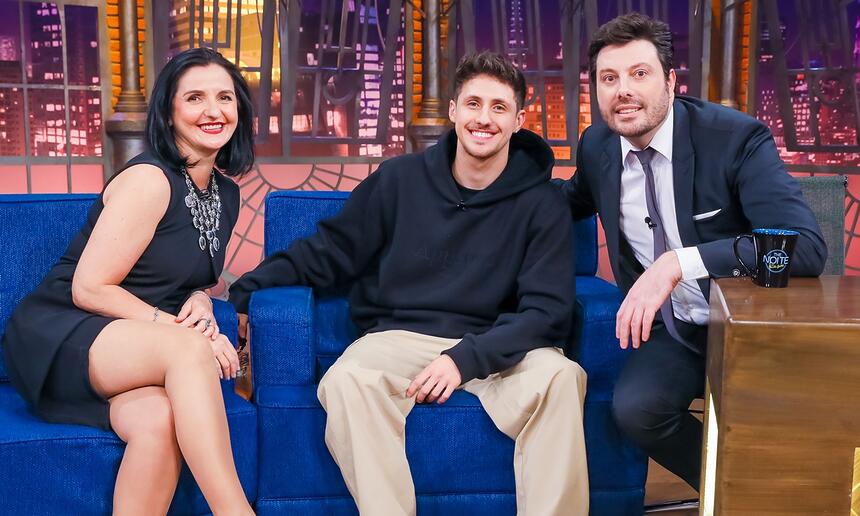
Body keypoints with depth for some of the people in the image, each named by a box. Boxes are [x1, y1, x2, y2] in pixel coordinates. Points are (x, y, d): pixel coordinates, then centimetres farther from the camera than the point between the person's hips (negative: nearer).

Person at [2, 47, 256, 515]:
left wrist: (201, 301, -2)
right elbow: (88, 288, -14)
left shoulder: (226, 193, 12)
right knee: (190, 349, -36)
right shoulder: (148, 179, -12)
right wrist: (178, 328, -19)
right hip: (58, 336, -6)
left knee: (158, 419, -32)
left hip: (133, 357, 6)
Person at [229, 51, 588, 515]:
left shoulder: (541, 204, 1)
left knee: (560, 378, -31)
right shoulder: (400, 179, 3)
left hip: (496, 348, 0)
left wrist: (466, 359, -20)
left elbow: (547, 310, -5)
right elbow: (330, 252, 8)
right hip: (399, 337, 1)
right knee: (347, 381, -32)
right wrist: (245, 291, -5)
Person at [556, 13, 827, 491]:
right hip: (670, 330, 4)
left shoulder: (737, 137, -17)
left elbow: (808, 246, -30)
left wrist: (679, 262, -39)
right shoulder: (597, 146, 0)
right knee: (635, 408, -25)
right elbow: (573, 202, 25)